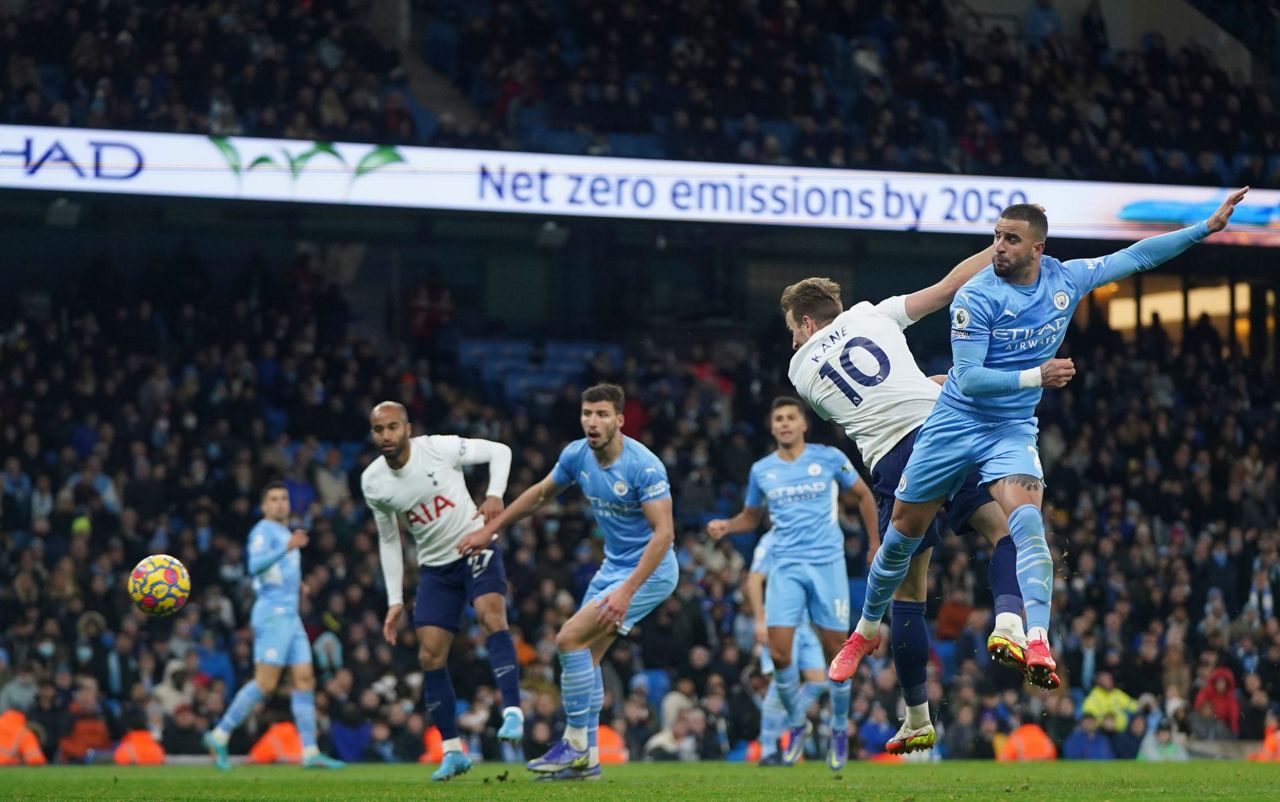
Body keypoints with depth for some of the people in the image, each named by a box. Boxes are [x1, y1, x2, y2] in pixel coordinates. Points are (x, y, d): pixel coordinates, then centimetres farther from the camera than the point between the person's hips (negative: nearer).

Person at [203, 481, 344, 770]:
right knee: (266, 682, -14)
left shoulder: (285, 533, 24)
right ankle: (219, 736, -7)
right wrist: (287, 548, -32)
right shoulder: (264, 530, -5)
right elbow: (255, 565, -21)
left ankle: (310, 752, -1)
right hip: (273, 613, -9)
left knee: (304, 680, 2)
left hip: (290, 616, 9)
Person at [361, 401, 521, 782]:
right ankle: (452, 751, 7)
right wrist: (395, 601, 6)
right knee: (430, 657, -3)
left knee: (491, 614, -30)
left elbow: (499, 451, -4)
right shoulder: (372, 482, -4)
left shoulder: (439, 448, -16)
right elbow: (388, 541, 8)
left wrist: (494, 495, -20)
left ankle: (512, 711, -35)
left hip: (476, 548, -4)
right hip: (435, 567, 4)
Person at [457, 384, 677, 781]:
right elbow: (541, 493, 16)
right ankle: (587, 759, 14)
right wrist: (489, 529, 18)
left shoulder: (644, 466, -25)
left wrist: (627, 591, -33)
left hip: (650, 570, -8)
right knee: (587, 654, 6)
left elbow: (664, 532, -27)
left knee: (570, 638, -16)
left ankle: (577, 743, -7)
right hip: (613, 565, 8)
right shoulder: (577, 455, -3)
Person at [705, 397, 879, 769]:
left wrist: (875, 546, 7)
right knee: (779, 652, -11)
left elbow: (862, 495, 11)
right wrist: (726, 526, -1)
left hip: (828, 563, -2)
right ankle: (797, 722, 12)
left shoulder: (829, 458, 0)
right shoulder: (761, 470, 7)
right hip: (786, 567, 2)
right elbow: (751, 517, 20)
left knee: (835, 652, 0)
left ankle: (840, 728, 19)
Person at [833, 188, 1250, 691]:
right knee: (903, 532, 7)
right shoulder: (976, 297, -16)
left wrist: (1208, 226, 6)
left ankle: (1038, 645, -37)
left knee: (1026, 519, -26)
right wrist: (1035, 376, -29)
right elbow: (968, 377, -18)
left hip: (1012, 430, 1)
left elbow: (1137, 257, 8)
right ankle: (867, 629, 31)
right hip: (956, 421, -1)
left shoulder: (1066, 279, -3)